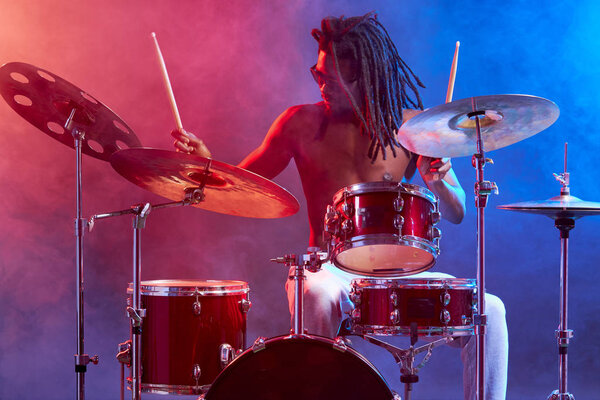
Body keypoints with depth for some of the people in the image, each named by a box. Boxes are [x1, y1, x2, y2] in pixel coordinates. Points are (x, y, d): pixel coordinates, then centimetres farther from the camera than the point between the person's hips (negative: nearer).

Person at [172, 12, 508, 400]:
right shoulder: (301, 123, 2)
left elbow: (456, 213, 7)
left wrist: (440, 179, -15)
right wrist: (207, 163, -15)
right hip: (330, 271, -2)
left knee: (489, 311, -18)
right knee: (316, 295, -38)